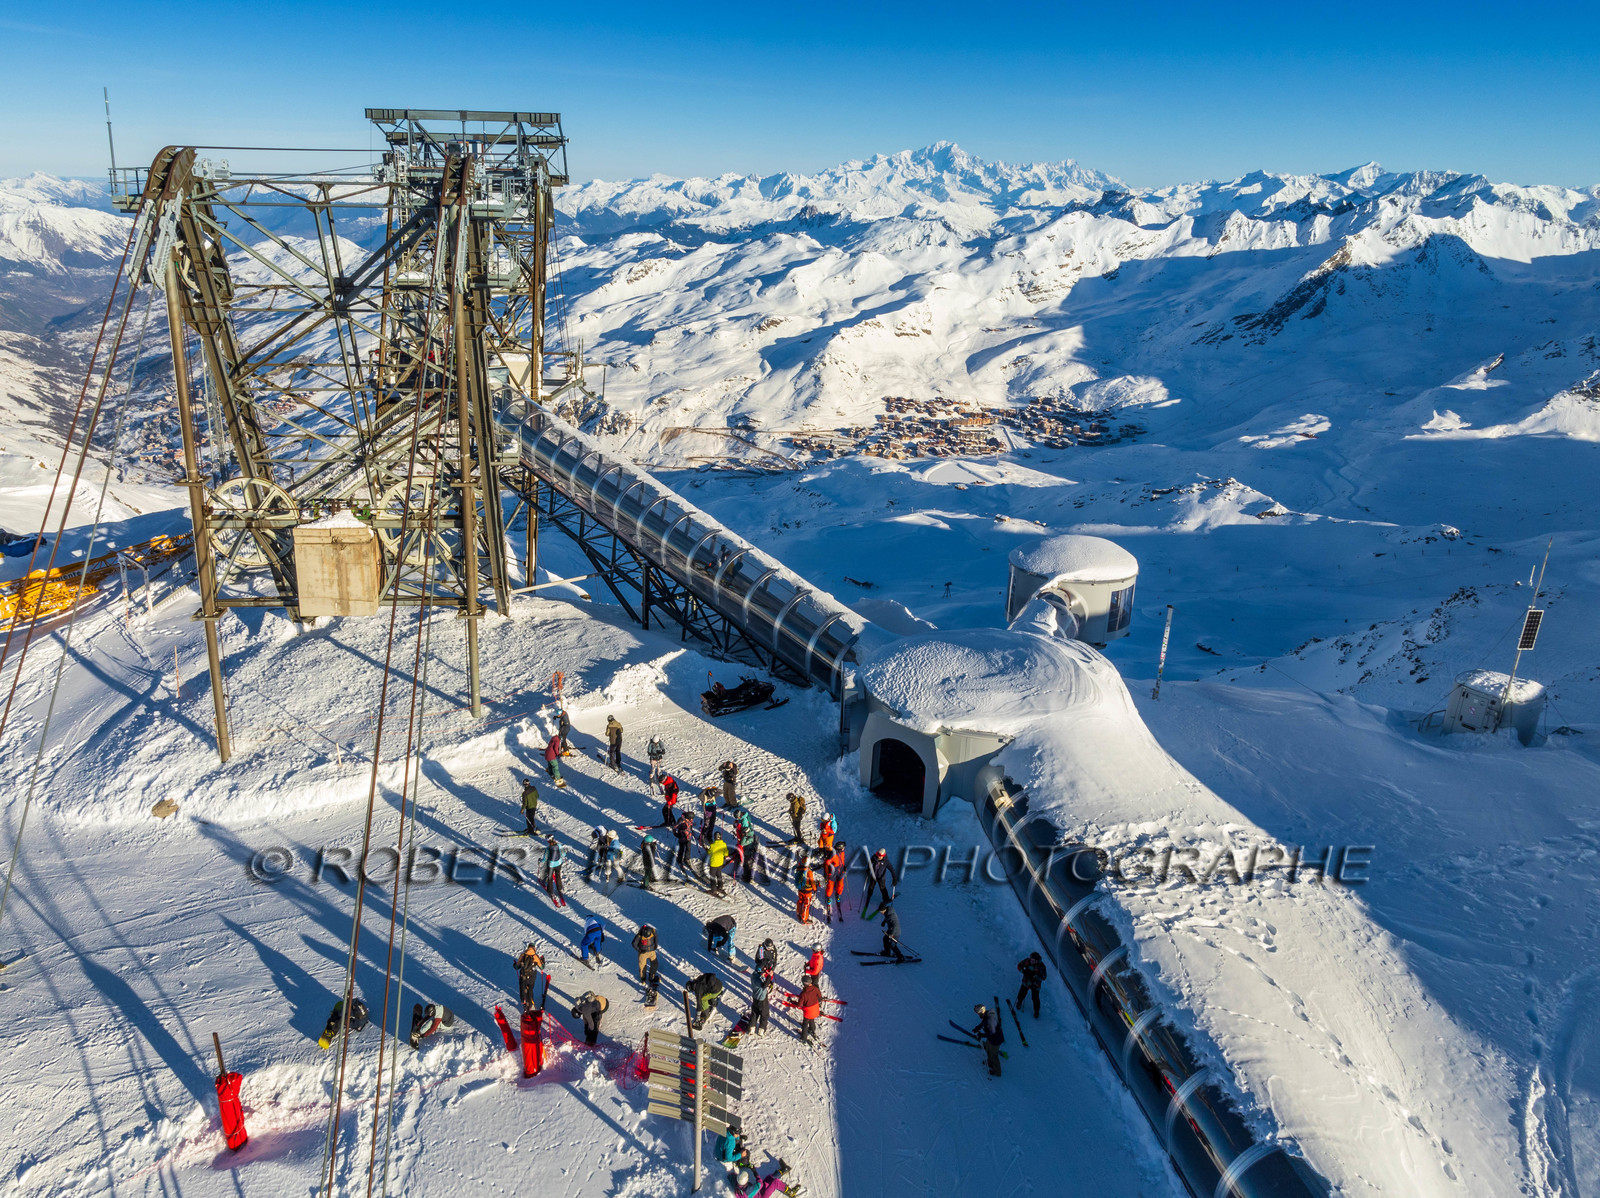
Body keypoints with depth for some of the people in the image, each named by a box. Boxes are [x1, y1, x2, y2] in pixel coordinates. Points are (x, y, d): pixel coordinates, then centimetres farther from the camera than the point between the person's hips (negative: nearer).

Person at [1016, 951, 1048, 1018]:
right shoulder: (1027, 961, -22)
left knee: (1035, 998, 8)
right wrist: (1024, 971, -27)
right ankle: (1019, 1002, 51)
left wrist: (1034, 975, -35)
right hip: (1026, 981, 2)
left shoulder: (1041, 966, -27)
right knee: (1022, 993, 18)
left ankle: (1036, 1010, 36)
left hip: (1035, 984, -2)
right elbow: (1019, 966, -9)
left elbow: (1043, 977, -21)